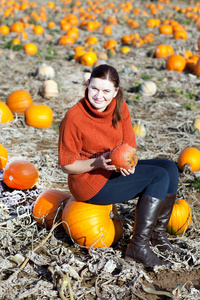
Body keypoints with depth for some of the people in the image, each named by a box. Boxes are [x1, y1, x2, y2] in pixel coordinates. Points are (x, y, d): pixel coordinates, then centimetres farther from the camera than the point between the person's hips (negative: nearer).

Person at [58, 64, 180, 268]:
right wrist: (99, 163, -30)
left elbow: (129, 146, 3)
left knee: (169, 168, -5)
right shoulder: (73, 118, -21)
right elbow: (67, 165, -15)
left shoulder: (120, 108, -2)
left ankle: (158, 235, 3)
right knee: (159, 176, -17)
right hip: (89, 182, -7)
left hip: (115, 172, 7)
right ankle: (139, 246, -17)